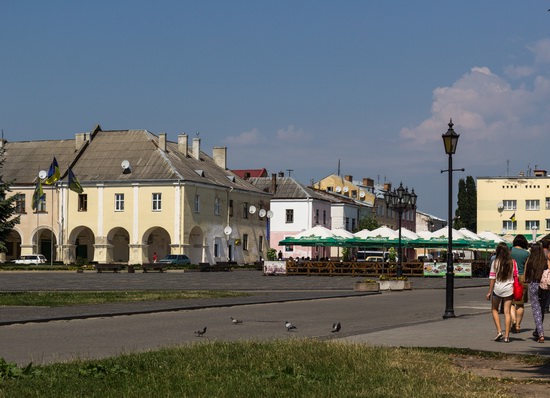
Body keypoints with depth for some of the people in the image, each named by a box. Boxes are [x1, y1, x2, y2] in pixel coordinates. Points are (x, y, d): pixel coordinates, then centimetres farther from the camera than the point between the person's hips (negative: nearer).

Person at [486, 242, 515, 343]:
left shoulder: (495, 262, -6)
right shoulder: (512, 262, 0)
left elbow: (492, 278, -6)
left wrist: (489, 292, -1)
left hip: (497, 289, -2)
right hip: (509, 289, 2)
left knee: (494, 309, 18)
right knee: (507, 312, 4)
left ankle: (499, 331, 4)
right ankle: (506, 336, 3)